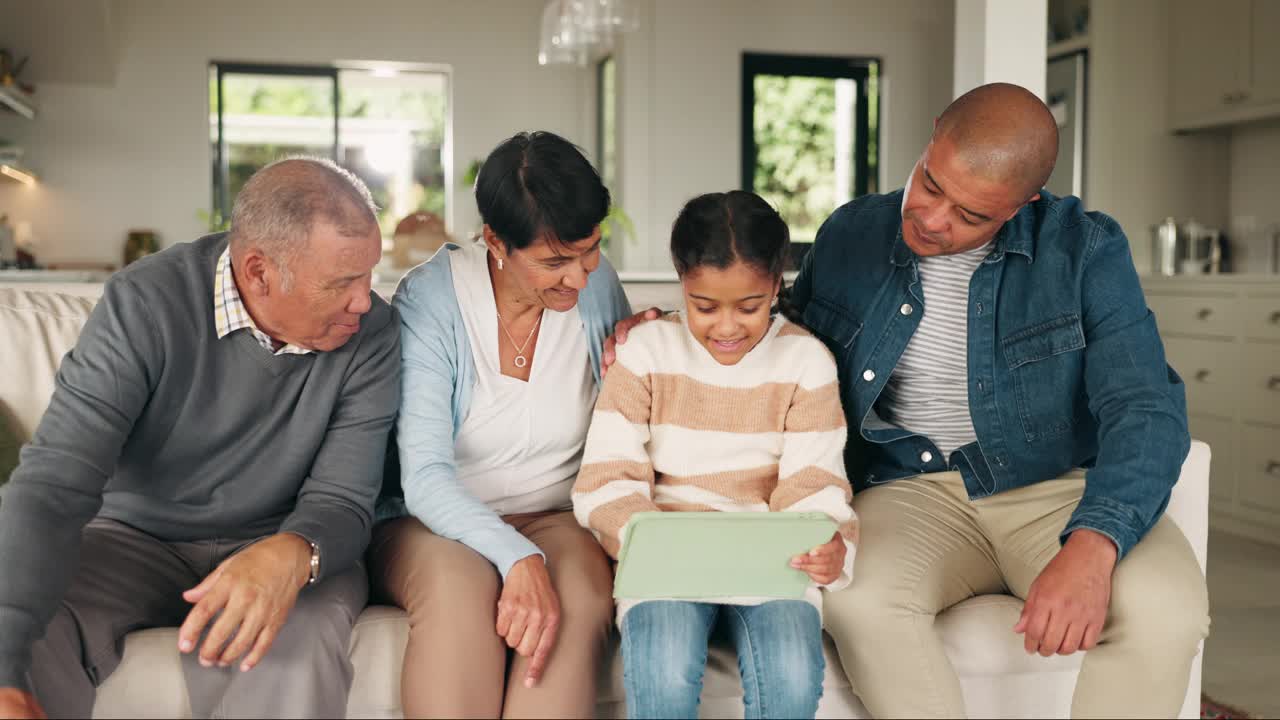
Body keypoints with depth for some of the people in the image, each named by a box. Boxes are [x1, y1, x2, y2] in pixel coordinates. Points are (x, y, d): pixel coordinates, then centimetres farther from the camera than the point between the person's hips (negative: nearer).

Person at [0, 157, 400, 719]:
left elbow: (344, 500, -15)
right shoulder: (144, 305, -20)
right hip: (134, 538, 1)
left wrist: (293, 554, -41)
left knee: (292, 655, -34)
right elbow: (55, 484, -26)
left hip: (279, 549, 0)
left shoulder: (372, 336, -15)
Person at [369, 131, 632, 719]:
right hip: (433, 522, -2)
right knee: (459, 583, -37)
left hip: (556, 521, 3)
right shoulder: (430, 300, -14)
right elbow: (425, 477, -22)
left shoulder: (596, 284, -2)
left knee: (580, 584, -33)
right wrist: (518, 557, -38)